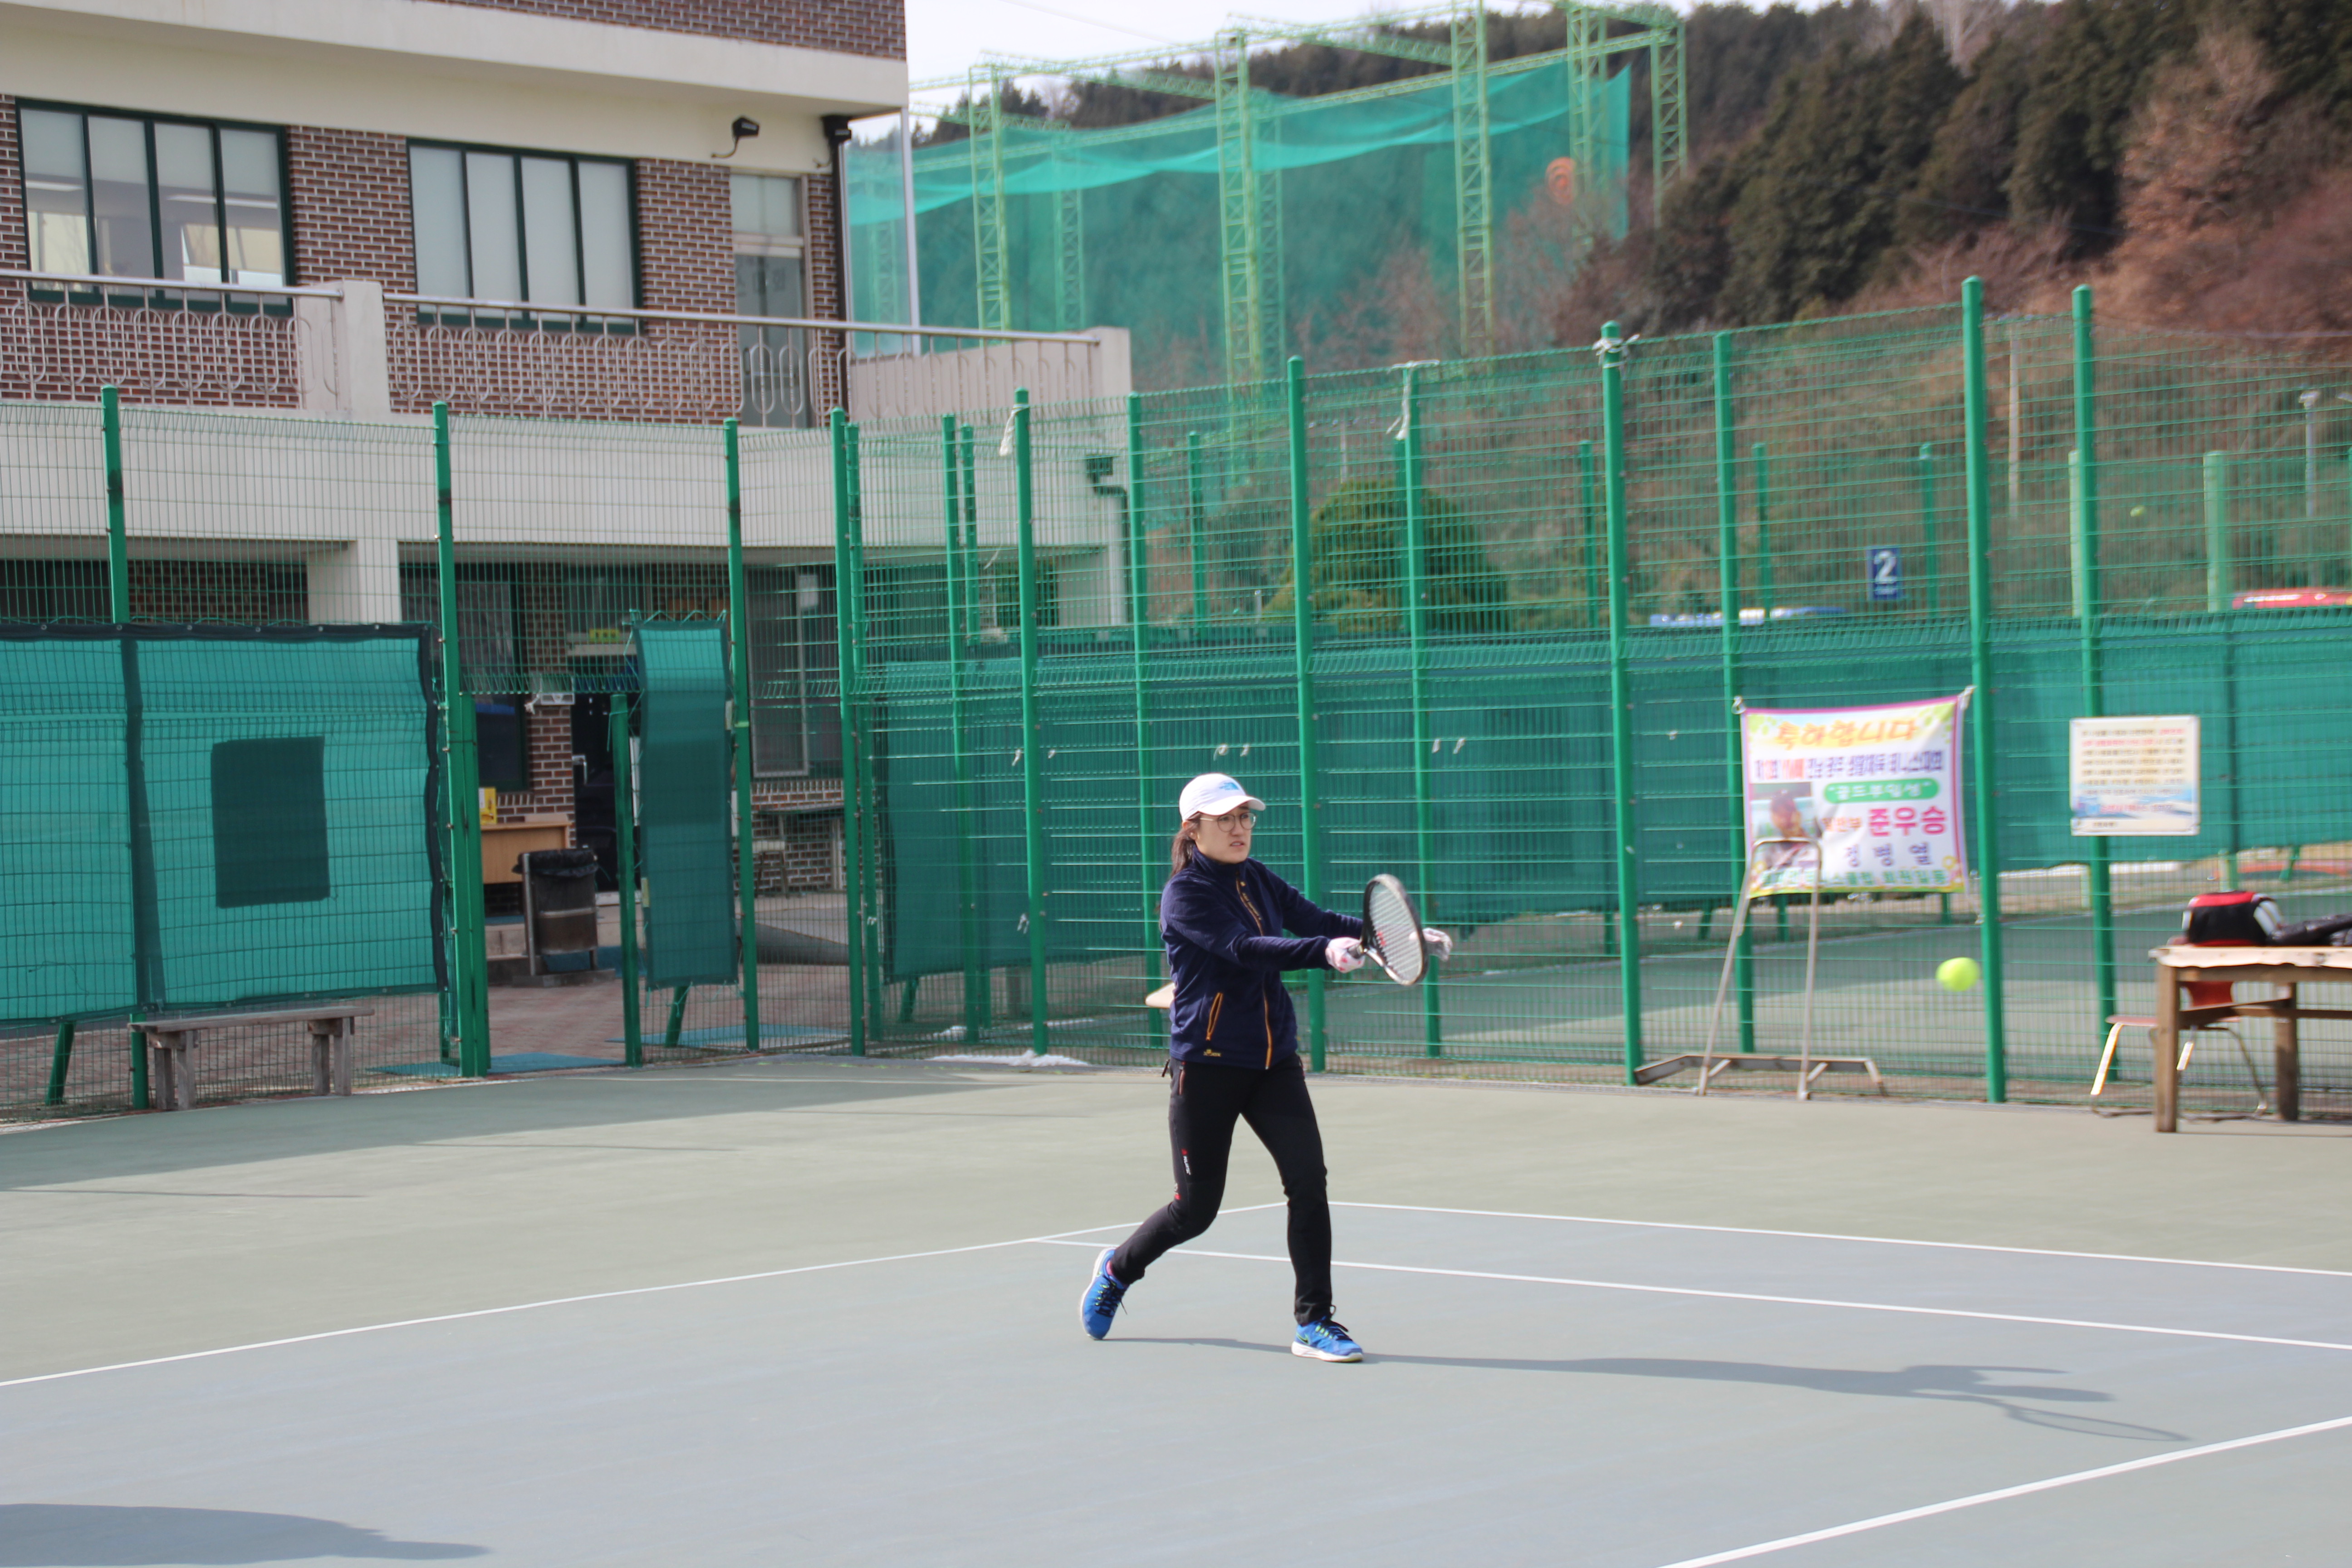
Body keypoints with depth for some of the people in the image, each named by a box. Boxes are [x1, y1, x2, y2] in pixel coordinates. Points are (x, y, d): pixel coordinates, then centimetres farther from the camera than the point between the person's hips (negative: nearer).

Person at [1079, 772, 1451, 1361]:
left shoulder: (1257, 881, 8)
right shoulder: (1185, 894, -13)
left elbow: (1317, 920, 2)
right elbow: (1247, 950, -27)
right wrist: (1325, 952, -42)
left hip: (1273, 1059, 5)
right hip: (1207, 1064, -5)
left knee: (1308, 1179, -10)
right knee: (1196, 1208, 2)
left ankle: (1313, 1322, -2)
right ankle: (1118, 1268, 31)